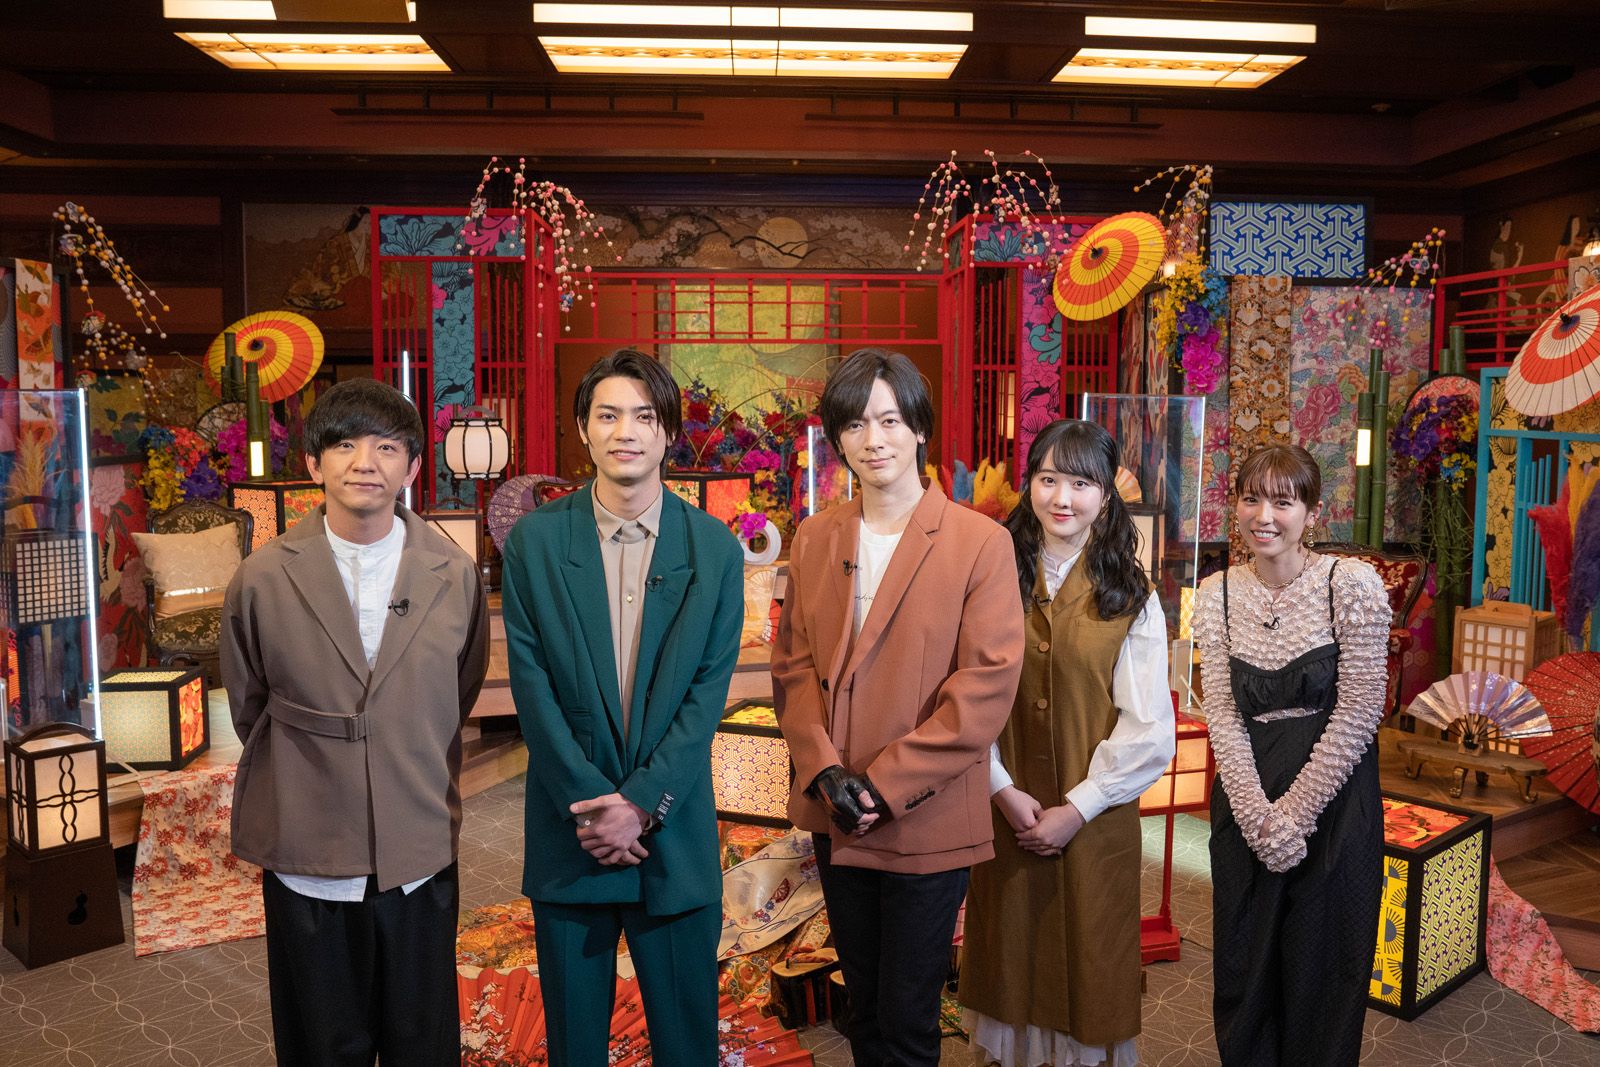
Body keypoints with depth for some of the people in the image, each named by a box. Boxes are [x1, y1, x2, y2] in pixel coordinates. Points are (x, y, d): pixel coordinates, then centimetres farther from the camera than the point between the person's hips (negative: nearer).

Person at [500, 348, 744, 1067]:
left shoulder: (714, 548, -2)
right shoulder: (534, 540, -2)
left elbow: (709, 690, -4)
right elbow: (531, 683, -5)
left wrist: (643, 801, -12)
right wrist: (590, 804, -11)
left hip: (675, 828, 0)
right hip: (570, 829, 0)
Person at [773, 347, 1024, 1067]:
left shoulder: (981, 543, -9)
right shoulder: (814, 539, 5)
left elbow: (987, 684, -15)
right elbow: (793, 663, 4)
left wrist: (886, 784, -17)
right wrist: (826, 771, -11)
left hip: (925, 822, -4)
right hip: (836, 819, 4)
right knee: (862, 1006, 21)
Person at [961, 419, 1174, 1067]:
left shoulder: (1131, 598, -3)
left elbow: (1148, 728, -5)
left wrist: (1077, 808, -10)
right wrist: (1003, 789, -11)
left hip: (1095, 818, -1)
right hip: (1007, 811, 1)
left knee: (1088, 959, 11)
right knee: (1011, 953, 14)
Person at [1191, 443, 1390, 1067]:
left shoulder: (1352, 583, -11)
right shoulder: (1217, 594, 0)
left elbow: (1358, 714, -12)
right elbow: (1222, 714, -2)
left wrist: (1292, 813, -13)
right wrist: (1259, 817, -12)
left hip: (1333, 798, -3)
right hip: (1244, 800, 3)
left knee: (1323, 965, 11)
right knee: (1243, 963, 14)